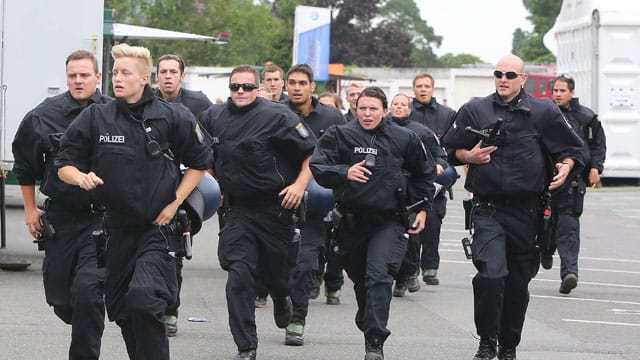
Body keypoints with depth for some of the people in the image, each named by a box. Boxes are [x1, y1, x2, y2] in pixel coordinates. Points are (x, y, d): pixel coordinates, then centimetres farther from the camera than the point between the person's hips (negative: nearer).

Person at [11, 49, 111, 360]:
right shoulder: (43, 116, -1)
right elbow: (24, 164, 15)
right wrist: (30, 209, 16)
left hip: (102, 219, -3)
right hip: (60, 217, 3)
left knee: (87, 290, -20)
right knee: (60, 299, 9)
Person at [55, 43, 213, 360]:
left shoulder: (172, 117, -3)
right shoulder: (95, 118, 1)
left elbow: (200, 163, 8)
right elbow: (64, 165, 7)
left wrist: (174, 204, -2)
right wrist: (82, 178, -16)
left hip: (158, 228, -4)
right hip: (118, 229, 4)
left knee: (144, 298, -24)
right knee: (120, 310, 11)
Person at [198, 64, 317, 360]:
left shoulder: (276, 116, -10)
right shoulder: (213, 117, 4)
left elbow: (312, 151, -6)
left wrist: (300, 184, -15)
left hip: (275, 207, -2)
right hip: (237, 208, 2)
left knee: (274, 273, 13)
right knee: (238, 275, -13)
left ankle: (281, 299, 52)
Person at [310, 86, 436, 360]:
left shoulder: (404, 139, 3)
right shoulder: (340, 135, 0)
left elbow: (424, 173, 19)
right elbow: (318, 167, -12)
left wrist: (423, 208, 15)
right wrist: (345, 173, -30)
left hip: (389, 222, -2)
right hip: (352, 221, 2)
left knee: (379, 277, -17)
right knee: (360, 279, 15)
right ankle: (367, 322, 40)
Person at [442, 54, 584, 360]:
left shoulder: (543, 112, 4)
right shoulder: (474, 111, 5)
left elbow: (570, 149, 12)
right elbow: (450, 149, 15)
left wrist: (566, 167, -9)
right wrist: (469, 156, -5)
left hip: (526, 210, 1)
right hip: (488, 208, -1)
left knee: (518, 282, 9)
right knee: (491, 274, -20)